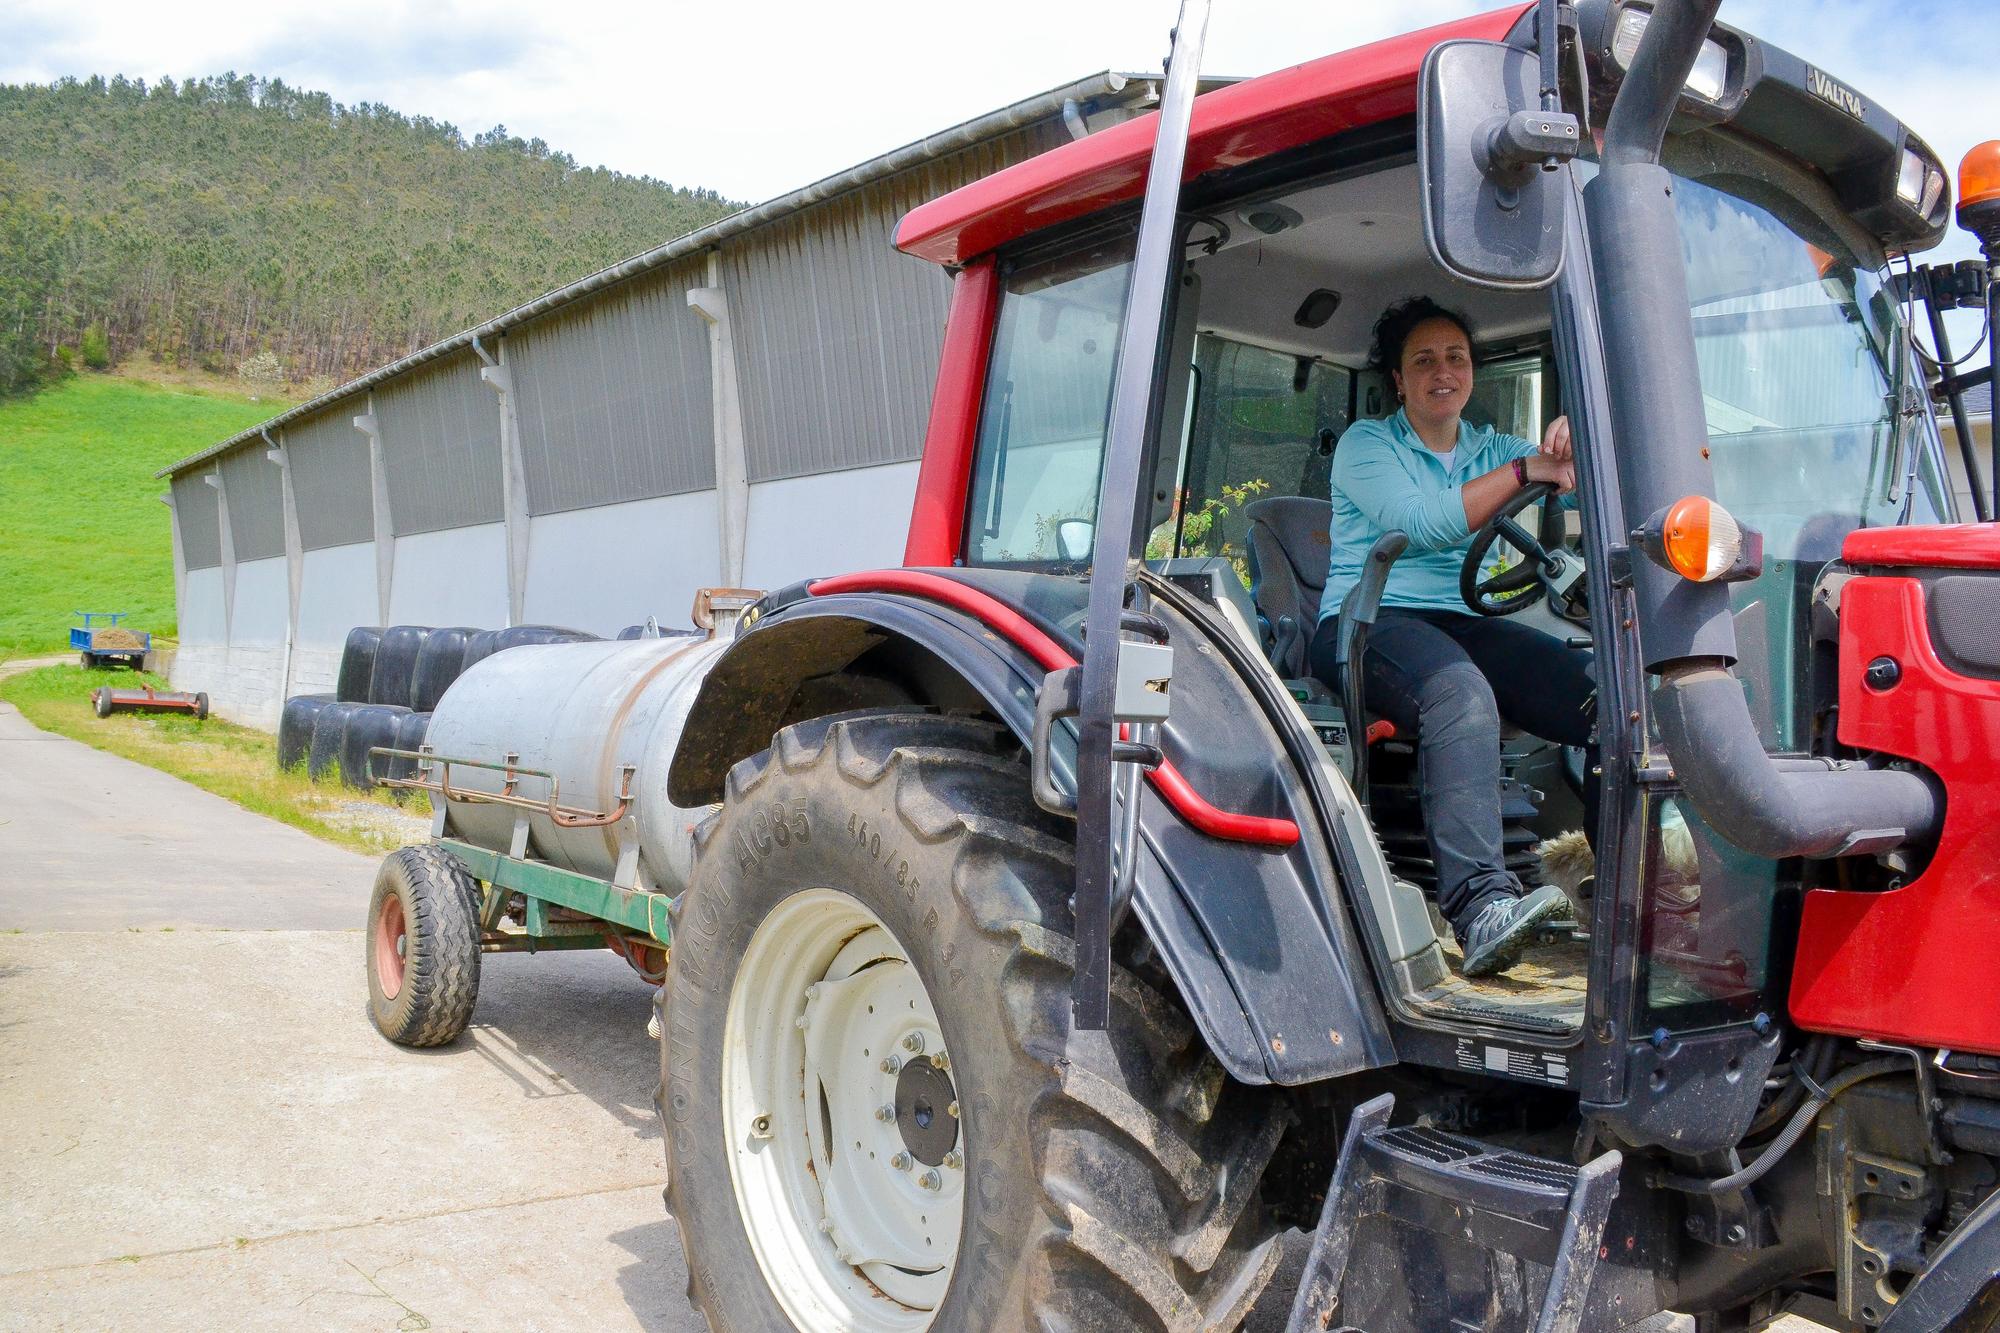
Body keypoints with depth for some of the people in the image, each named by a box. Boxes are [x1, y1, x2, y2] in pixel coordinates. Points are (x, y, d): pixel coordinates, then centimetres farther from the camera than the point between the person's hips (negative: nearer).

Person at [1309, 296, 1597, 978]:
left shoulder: (1493, 449, 23)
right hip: (1369, 623, -5)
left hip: (1468, 626, 5)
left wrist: (1572, 438, -15)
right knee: (1461, 693, -39)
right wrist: (1524, 470, -12)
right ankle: (1482, 910, -49)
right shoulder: (1366, 444, 8)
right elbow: (1422, 523, -11)